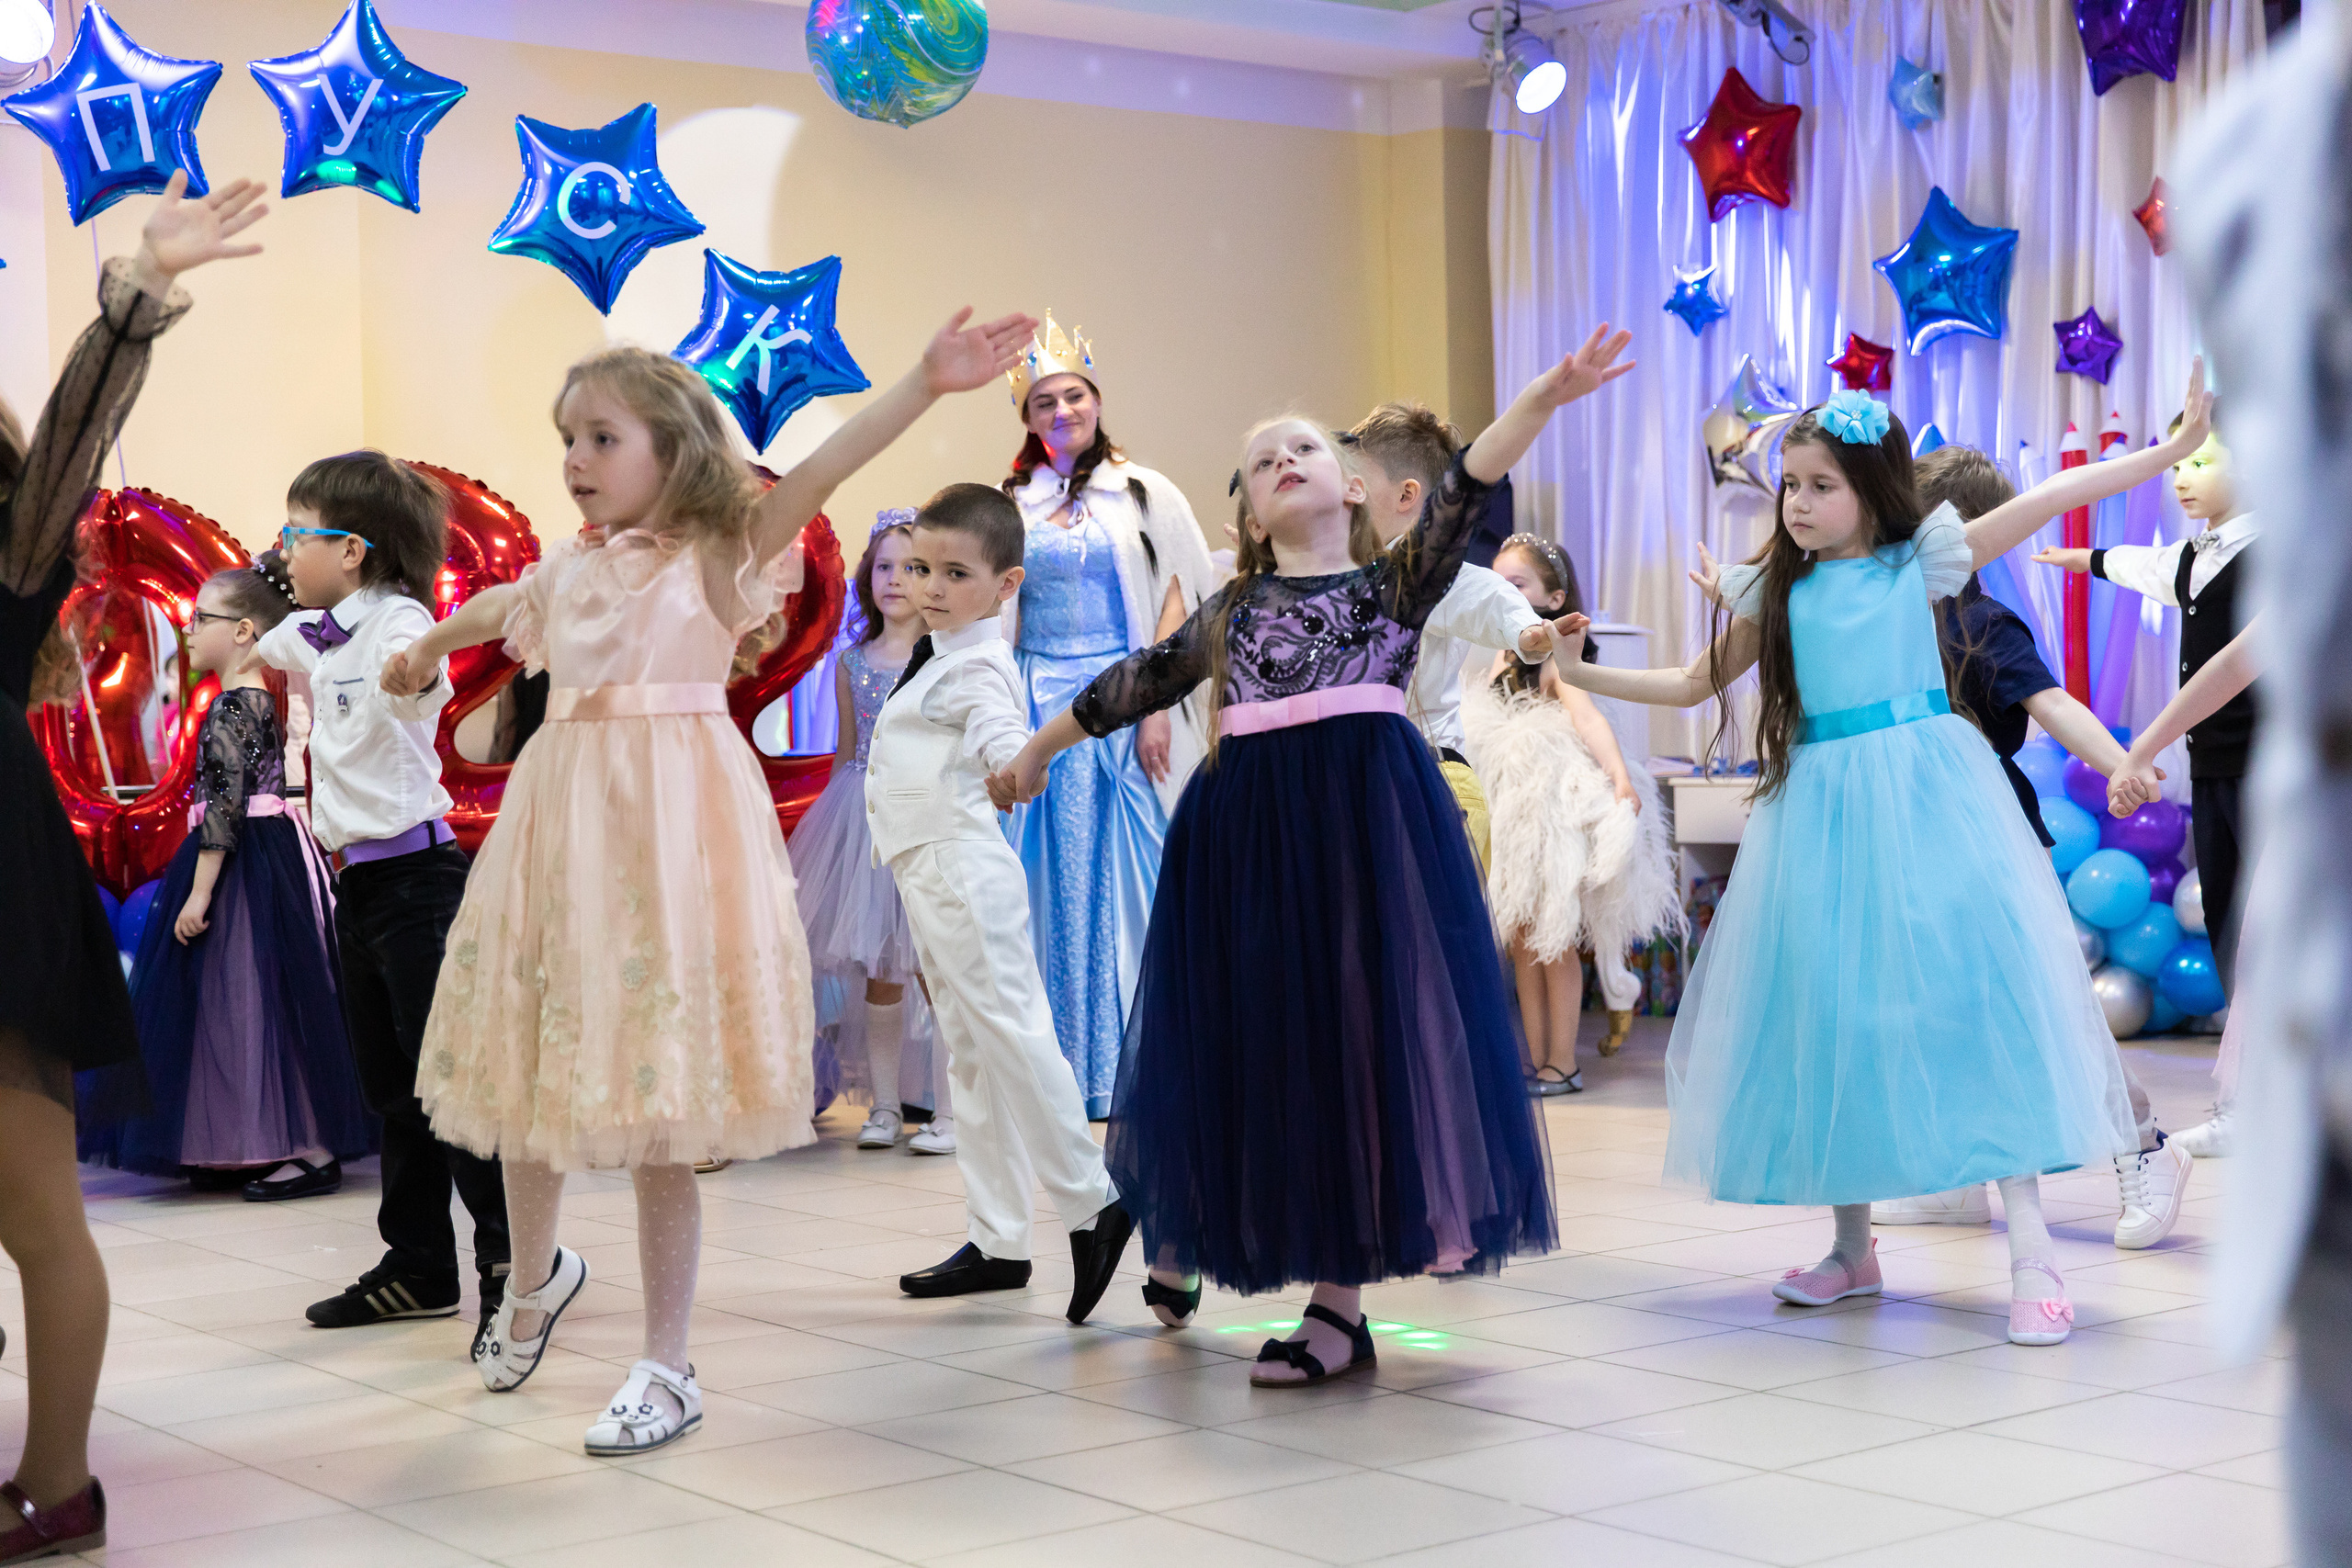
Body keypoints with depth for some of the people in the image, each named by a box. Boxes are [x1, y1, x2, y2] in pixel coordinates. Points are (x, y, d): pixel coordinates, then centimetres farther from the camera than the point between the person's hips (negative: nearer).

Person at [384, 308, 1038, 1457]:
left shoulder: (716, 554, -2)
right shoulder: (569, 568, 14)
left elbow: (813, 480, -17)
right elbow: (490, 607, 36)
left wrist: (924, 386, -31)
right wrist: (426, 649, 56)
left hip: (669, 822, -5)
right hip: (565, 816, 6)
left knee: (657, 1103, -3)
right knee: (528, 1066, 11)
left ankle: (667, 1369, 7)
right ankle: (536, 1274, 40)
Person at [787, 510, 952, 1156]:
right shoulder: (851, 662, 9)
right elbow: (848, 753, 16)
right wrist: (831, 823, 14)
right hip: (865, 819, 4)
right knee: (876, 967, 7)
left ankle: (948, 1111, 5)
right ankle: (884, 1104, 17)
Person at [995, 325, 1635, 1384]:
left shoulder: (1395, 583, 7)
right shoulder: (1231, 612, 15)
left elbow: (1463, 490, -9)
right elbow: (1133, 685, 26)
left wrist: (1546, 395, -24)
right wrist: (1035, 752, 35)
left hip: (1367, 821, -2)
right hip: (1250, 827, 3)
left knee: (1358, 1033, -3)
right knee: (1247, 1042, 8)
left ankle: (1340, 1303, 1)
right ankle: (1184, 1242, 29)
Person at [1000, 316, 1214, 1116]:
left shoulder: (1143, 494, 3)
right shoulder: (1015, 503, 11)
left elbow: (1177, 601, -1)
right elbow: (999, 613, 13)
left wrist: (1156, 706, -10)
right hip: (1038, 707, 2)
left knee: (1124, 878, -2)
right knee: (1052, 883, 1)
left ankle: (1133, 1064, 4)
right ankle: (1059, 1068, 7)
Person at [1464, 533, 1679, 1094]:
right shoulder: (1501, 658, 10)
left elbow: (1587, 717, -27)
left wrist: (1620, 778, -40)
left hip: (1554, 810, -8)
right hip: (1510, 812, 8)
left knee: (1553, 942, -1)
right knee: (1521, 942, 9)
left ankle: (1562, 1065, 6)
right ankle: (1535, 1062, 15)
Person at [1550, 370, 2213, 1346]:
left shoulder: (1921, 561, 3)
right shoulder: (1778, 590, 11)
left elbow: (2050, 500, 0)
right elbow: (1693, 686, 17)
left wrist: (2176, 445, -5)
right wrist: (1576, 672, 8)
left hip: (1925, 798, -3)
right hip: (1822, 808, 3)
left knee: (1975, 987, -11)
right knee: (1829, 1012, 5)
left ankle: (2031, 1256, -9)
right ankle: (1853, 1248, 20)